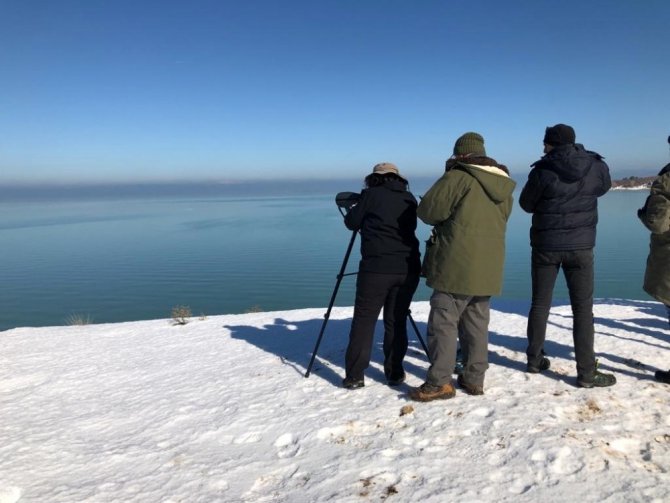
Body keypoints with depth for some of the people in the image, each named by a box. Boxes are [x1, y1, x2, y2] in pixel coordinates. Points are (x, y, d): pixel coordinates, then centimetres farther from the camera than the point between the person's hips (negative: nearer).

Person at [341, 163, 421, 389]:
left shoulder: (372, 195, 1)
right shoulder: (410, 199, 14)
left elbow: (351, 222, 7)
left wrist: (356, 208, 28)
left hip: (376, 268, -4)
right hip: (408, 269, 5)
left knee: (364, 320, 3)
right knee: (397, 321, 13)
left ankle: (354, 376, 4)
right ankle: (395, 373, 16)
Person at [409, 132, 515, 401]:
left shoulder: (457, 178, -12)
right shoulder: (504, 187, 11)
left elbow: (427, 211, -10)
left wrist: (445, 218, 11)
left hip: (456, 267, -7)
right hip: (487, 269, 7)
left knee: (443, 322, -1)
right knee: (477, 323, 14)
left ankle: (439, 382, 3)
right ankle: (474, 378, 20)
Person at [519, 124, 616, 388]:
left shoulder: (542, 171, -11)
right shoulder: (596, 168, -3)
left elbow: (526, 204, 0)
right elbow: (604, 186, 19)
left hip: (545, 245, 0)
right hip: (580, 245, 1)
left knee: (540, 304, 11)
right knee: (582, 308, 4)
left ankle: (535, 359, 22)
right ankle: (586, 372, 5)